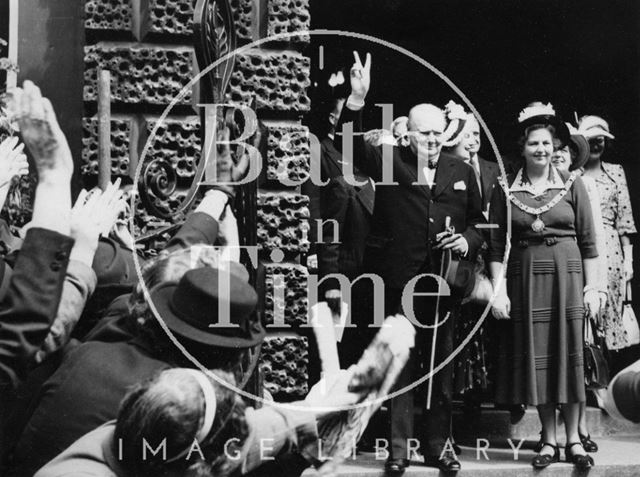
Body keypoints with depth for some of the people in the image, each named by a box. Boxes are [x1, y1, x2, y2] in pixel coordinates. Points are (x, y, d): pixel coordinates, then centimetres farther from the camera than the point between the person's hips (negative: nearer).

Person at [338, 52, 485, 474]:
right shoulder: (390, 162, 1)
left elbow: (479, 221, 18)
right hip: (399, 281, -3)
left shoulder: (462, 172, 11)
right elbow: (354, 146, -15)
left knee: (442, 367, 9)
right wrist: (357, 100, -28)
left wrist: (468, 240, -3)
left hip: (443, 283, 3)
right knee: (401, 367, 2)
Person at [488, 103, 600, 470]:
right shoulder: (506, 190, 3)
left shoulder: (572, 184, 3)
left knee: (570, 354, 2)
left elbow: (589, 242, 3)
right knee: (535, 357, 3)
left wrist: (592, 287, -2)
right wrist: (498, 291, -3)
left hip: (567, 274, 0)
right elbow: (497, 246, 3)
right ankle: (549, 440, 11)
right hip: (526, 277, 1)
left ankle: (573, 439, 11)